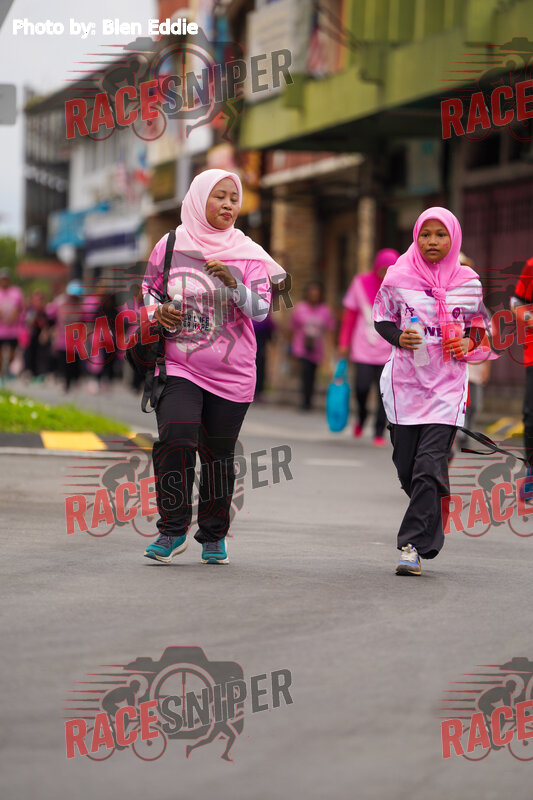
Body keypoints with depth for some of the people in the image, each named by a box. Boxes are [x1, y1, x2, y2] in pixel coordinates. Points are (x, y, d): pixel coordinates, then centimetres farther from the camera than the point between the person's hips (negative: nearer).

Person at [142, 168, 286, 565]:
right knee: (176, 440, -19)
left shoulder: (248, 254, 3)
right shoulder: (171, 245, 3)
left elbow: (261, 309, -6)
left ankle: (214, 536, 22)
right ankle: (173, 531, -9)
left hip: (231, 373, 1)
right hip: (178, 367, -1)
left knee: (218, 454, 5)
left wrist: (233, 284, -24)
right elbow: (148, 289, 15)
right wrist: (157, 311, -6)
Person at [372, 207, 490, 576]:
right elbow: (382, 320, 11)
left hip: (449, 383, -1)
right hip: (405, 380, 1)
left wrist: (470, 342, -3)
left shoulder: (468, 282, 3)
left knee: (429, 465, -14)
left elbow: (479, 323, 17)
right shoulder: (399, 278, 1)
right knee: (407, 467, 5)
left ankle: (414, 545, -12)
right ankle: (432, 533, 28)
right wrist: (399, 338, -9)